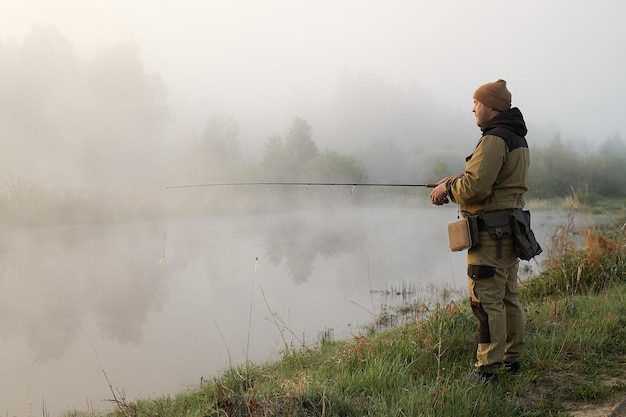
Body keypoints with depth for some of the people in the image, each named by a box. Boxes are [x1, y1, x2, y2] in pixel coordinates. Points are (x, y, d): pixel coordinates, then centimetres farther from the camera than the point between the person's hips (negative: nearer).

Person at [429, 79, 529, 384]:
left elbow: (475, 186, -24)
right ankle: (512, 358, 25)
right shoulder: (518, 139, 16)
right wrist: (454, 183, 12)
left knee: (487, 300, -7)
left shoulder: (494, 139, -17)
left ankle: (486, 368, -3)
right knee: (508, 296, 16)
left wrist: (447, 188, -6)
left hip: (490, 230, -10)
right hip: (511, 228, 10)